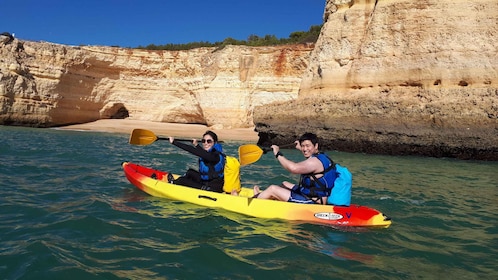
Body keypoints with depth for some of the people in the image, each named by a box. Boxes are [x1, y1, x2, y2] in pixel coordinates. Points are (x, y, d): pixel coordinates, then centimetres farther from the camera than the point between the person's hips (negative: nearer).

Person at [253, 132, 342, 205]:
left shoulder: (315, 161, -23)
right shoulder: (321, 157, 9)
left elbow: (294, 168, -38)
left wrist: (278, 154, -26)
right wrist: (301, 148, 45)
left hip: (313, 203, -11)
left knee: (273, 189, -5)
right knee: (285, 184, 27)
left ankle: (256, 198, 21)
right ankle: (263, 195, 40)